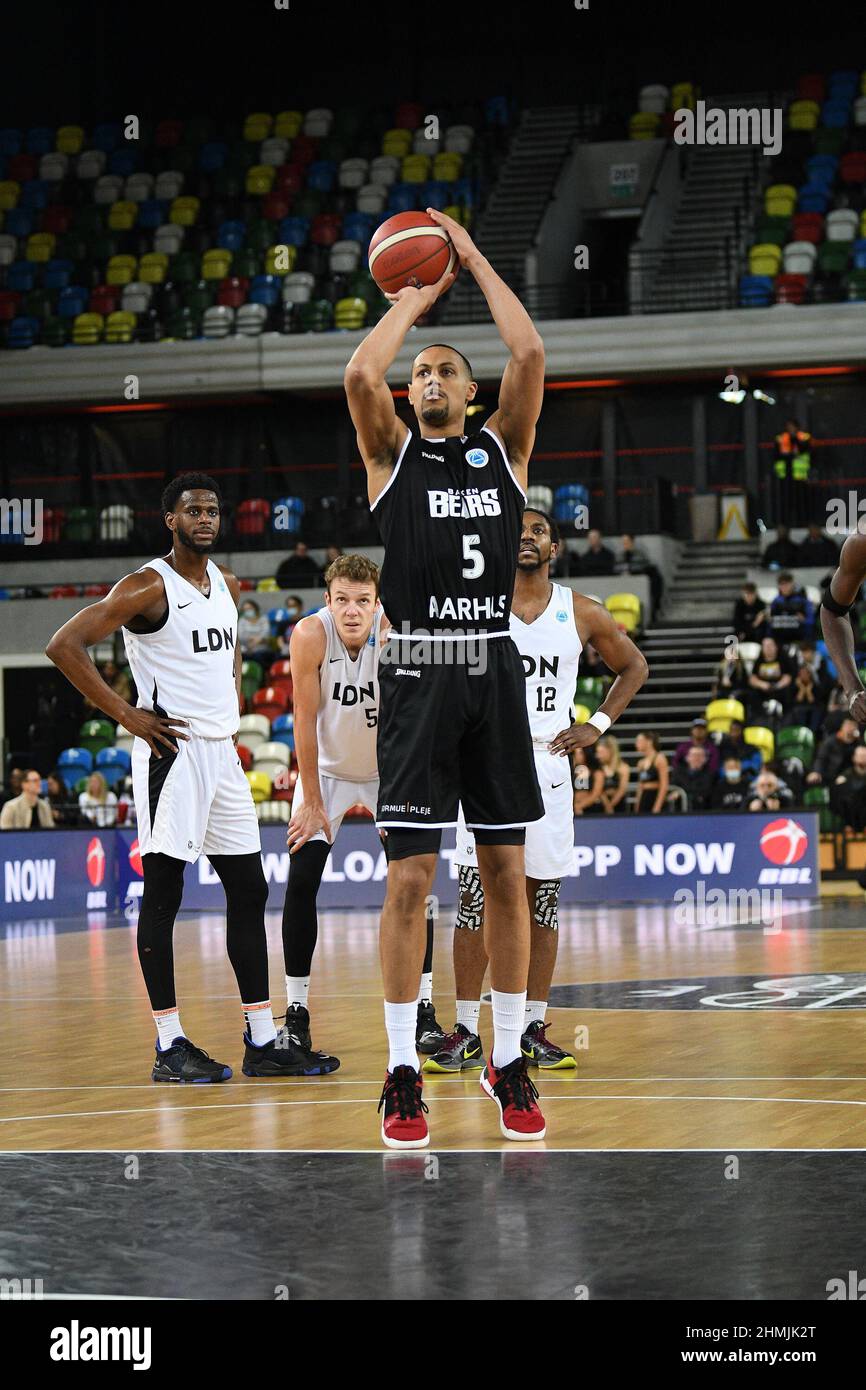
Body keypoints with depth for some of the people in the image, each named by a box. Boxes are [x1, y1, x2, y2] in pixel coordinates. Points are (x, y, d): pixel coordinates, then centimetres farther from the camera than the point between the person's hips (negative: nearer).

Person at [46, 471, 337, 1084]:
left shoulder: (226, 585, 13)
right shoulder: (148, 587, -11)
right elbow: (65, 645, -17)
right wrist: (127, 715, -16)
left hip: (223, 752, 8)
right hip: (172, 752, -8)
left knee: (249, 890, 7)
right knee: (163, 893, -3)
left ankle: (264, 1040, 12)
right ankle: (170, 1046, 0)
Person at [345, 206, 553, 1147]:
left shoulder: (502, 448, 12)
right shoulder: (392, 453, 7)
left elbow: (530, 356, -2)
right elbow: (361, 375, -12)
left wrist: (474, 261, 6)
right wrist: (413, 299, 2)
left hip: (493, 671, 2)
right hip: (418, 672, -2)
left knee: (506, 871, 4)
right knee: (410, 875, -5)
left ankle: (508, 1061, 13)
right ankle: (403, 1072, 1)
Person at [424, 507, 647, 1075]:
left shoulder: (583, 614, 4)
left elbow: (634, 667, 17)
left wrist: (598, 728, 6)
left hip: (548, 765, 2)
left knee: (542, 901, 5)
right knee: (476, 899, -5)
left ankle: (534, 1028, 12)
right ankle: (467, 1032, -1)